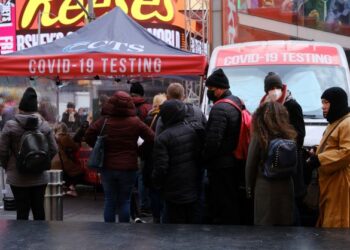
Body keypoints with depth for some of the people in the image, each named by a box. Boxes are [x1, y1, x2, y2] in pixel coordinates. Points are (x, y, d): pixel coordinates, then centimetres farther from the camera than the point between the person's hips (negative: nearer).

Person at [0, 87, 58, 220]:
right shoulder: (44, 125, -1)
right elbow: (53, 149, 2)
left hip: (18, 177, -2)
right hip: (39, 177, 3)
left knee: (22, 211, 4)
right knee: (39, 209, 11)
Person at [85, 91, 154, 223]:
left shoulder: (103, 121, -6)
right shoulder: (135, 122, -8)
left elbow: (88, 136, -3)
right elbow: (151, 138, -7)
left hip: (108, 167, 1)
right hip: (128, 168, -1)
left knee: (110, 200, 11)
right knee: (125, 201, 8)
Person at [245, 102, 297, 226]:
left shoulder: (259, 137, -11)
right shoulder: (289, 136, -1)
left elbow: (250, 165, -6)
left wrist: (249, 188, 5)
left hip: (265, 188, -3)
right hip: (286, 187, 4)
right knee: (285, 225, 13)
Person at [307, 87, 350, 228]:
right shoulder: (335, 122, 19)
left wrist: (318, 160, -23)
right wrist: (315, 156, 9)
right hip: (329, 181, 11)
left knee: (336, 224, -6)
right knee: (327, 221, 15)